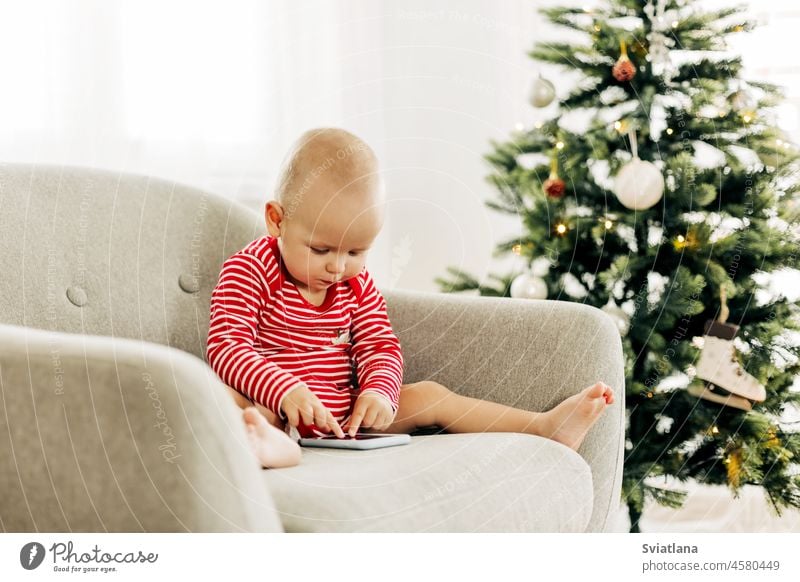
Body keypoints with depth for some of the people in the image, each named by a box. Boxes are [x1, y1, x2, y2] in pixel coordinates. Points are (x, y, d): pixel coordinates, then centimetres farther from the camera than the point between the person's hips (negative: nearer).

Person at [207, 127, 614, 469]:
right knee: (225, 397, -35)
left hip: (346, 416, 6)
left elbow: (380, 346, 8)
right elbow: (227, 346, -19)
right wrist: (284, 390, -35)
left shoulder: (357, 285, 9)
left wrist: (378, 392, -16)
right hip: (273, 411, -5)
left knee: (428, 397, -4)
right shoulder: (249, 271, -10)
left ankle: (544, 426, -5)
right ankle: (271, 444, -69)